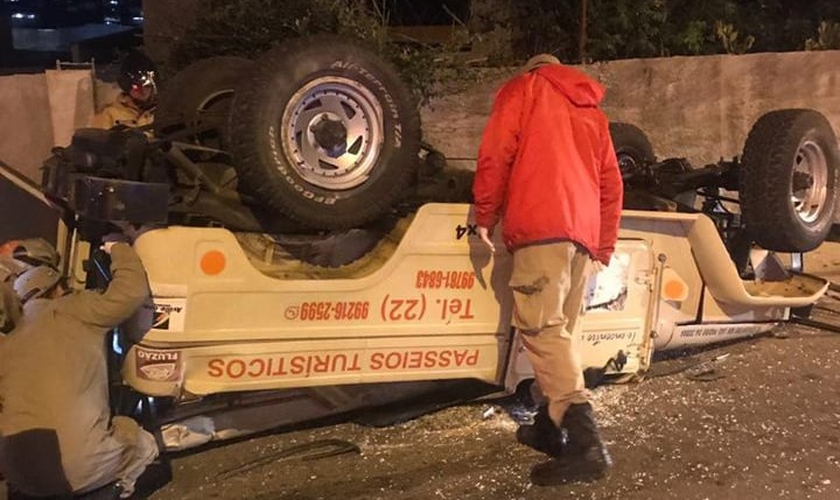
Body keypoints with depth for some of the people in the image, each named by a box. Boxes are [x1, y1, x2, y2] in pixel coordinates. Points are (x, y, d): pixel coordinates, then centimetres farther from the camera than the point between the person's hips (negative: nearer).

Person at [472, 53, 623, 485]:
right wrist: (604, 247, 26)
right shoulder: (592, 110, 30)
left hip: (542, 225, -7)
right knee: (560, 329, 12)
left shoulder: (523, 88, 14)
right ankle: (550, 427, 16)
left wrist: (485, 215, 7)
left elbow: (495, 154, 0)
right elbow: (611, 185, 25)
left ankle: (585, 442, -24)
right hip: (585, 231, 7)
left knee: (541, 327, -14)